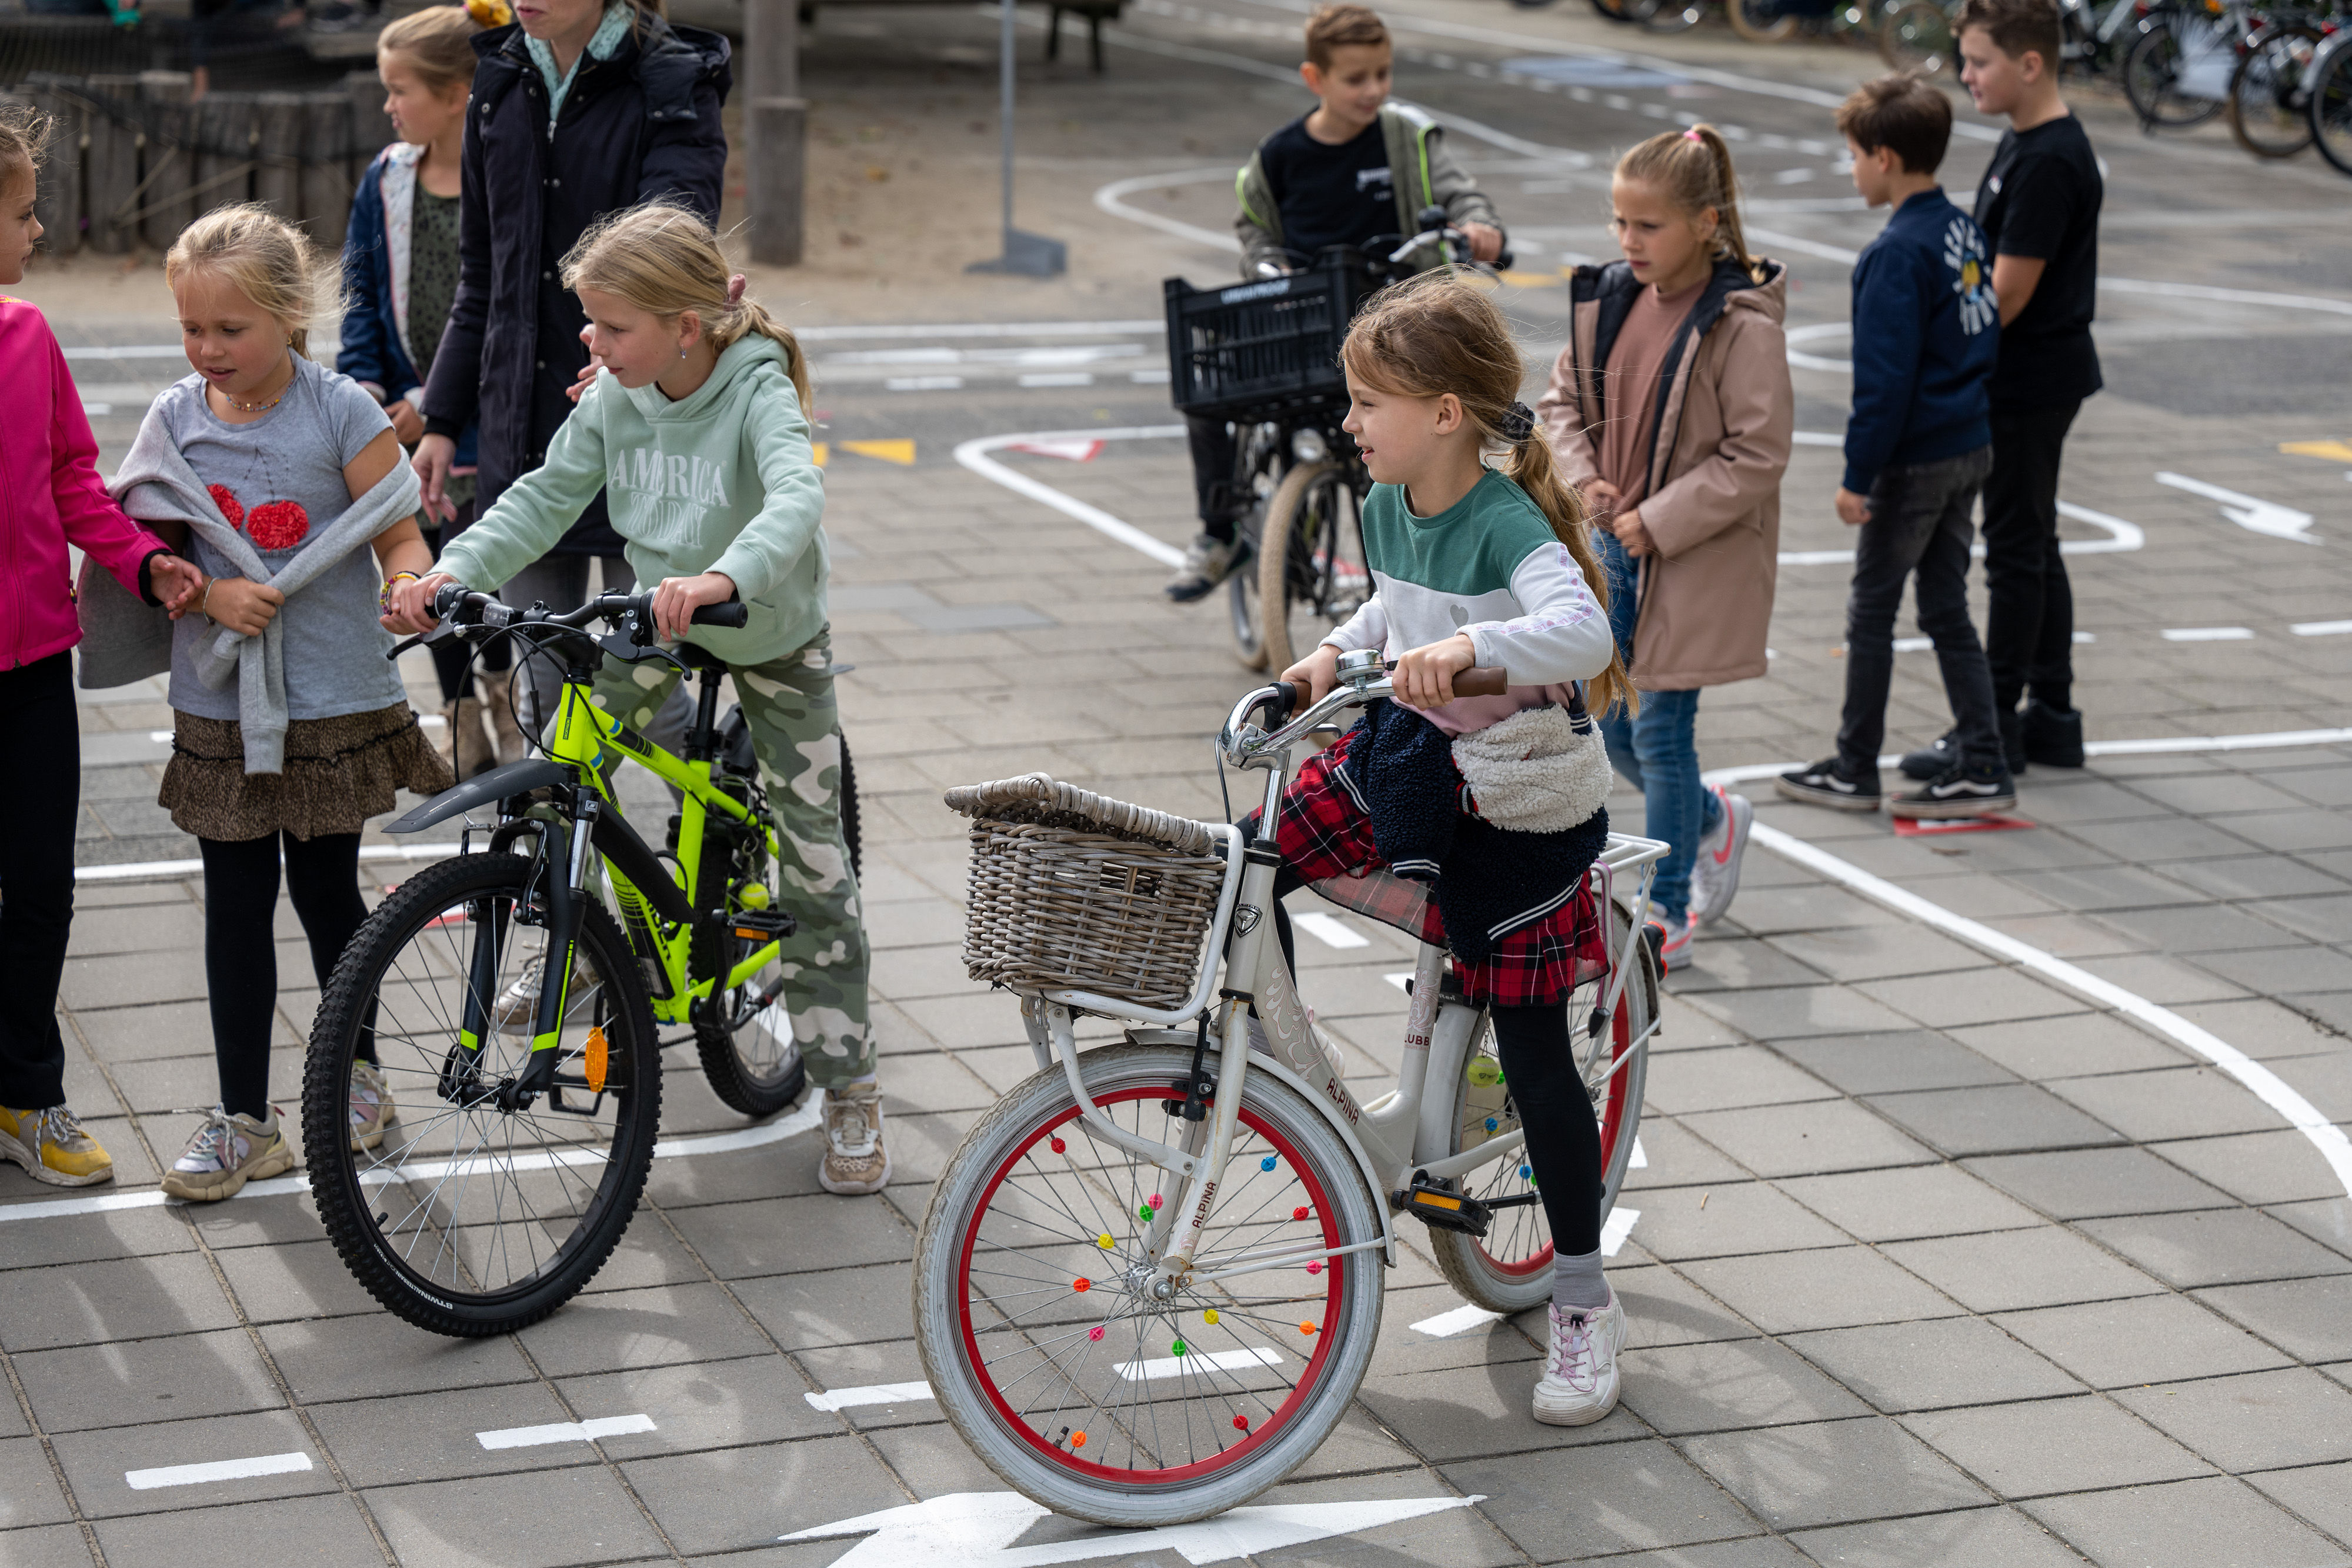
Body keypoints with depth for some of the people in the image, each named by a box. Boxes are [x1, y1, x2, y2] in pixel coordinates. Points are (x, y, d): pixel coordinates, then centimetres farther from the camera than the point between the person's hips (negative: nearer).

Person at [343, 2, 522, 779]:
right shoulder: (386, 181, 5)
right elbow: (364, 295, 10)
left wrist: (436, 402, -15)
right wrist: (365, 384, -6)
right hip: (410, 421, 5)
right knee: (435, 569, 9)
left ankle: (505, 693, 22)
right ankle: (463, 723, 20)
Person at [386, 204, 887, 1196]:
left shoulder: (759, 393, -31)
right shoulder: (616, 396, -14)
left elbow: (797, 498, -49)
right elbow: (546, 497, -11)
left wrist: (722, 578, -69)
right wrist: (453, 571, -28)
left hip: (772, 637, -5)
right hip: (654, 622, 5)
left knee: (817, 864, -4)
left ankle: (848, 1090, 5)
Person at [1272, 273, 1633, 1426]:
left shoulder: (1508, 525, -24)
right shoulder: (1387, 507, -1)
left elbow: (1582, 629, -42)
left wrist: (1472, 647, -56)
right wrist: (1339, 652, 4)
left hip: (1514, 801, -7)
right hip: (1403, 761, 7)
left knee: (1533, 1048, 0)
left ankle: (1585, 1306, 14)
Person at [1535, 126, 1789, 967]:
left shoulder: (1742, 325, -18)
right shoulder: (1611, 299, 2)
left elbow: (1760, 454, -18)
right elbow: (1563, 400, 13)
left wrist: (1660, 520, -19)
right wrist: (1583, 479, -5)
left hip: (1700, 558, -7)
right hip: (1620, 547, 7)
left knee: (1661, 731, -2)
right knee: (1613, 727, 12)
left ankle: (1667, 910, 14)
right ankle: (1715, 818, 41)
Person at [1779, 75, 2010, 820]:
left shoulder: (1897, 254, -19)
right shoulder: (1964, 231, 7)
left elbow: (1885, 377, -20)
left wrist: (1859, 474, -15)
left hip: (1915, 461, -8)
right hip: (1971, 447, 8)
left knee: (1870, 613, 5)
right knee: (1947, 611, 13)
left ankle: (1854, 770, 14)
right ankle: (1982, 767, 13)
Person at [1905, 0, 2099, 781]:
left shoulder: (2049, 161, -21)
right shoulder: (2025, 142, 10)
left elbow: (2009, 292, -22)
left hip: (2029, 384, -10)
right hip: (2033, 378, 10)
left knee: (2017, 552, -2)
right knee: (2034, 548, 14)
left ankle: (1996, 729, 5)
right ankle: (2051, 717, 22)